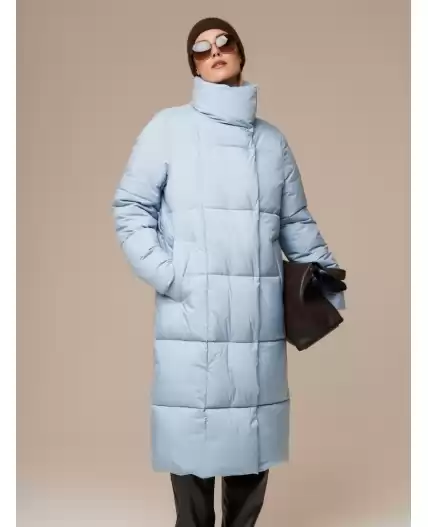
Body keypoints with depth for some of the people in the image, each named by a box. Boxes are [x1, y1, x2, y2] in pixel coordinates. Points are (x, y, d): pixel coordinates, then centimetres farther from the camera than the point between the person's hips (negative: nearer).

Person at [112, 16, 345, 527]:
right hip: (191, 321, -3)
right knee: (193, 433, -1)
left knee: (253, 433, 10)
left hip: (258, 319, 4)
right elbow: (130, 208, 1)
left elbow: (297, 222, 18)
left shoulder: (272, 139, 15)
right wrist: (168, 275, -11)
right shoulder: (169, 127, 4)